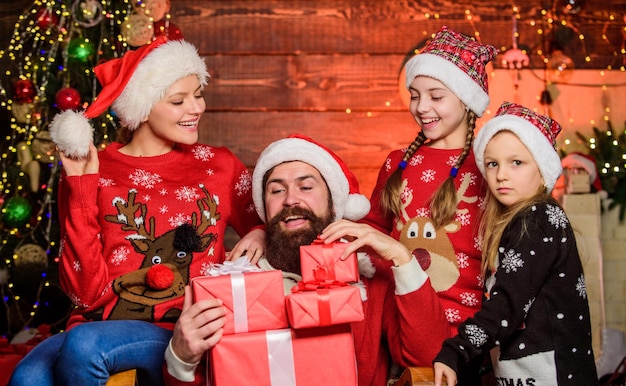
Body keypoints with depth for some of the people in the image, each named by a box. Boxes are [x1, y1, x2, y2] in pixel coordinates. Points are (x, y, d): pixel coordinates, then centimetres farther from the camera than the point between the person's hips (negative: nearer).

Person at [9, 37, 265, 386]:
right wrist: (82, 190, -9)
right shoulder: (91, 172, 3)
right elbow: (87, 293, -4)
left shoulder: (219, 165, 7)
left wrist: (260, 236, -5)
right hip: (97, 325, 0)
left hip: (178, 338, 0)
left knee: (85, 345, -29)